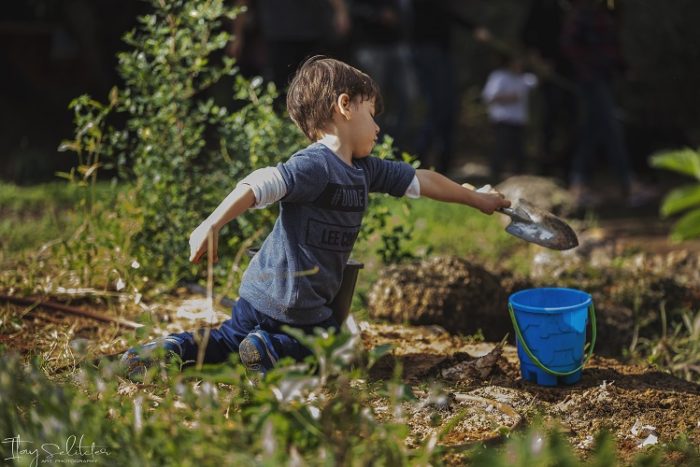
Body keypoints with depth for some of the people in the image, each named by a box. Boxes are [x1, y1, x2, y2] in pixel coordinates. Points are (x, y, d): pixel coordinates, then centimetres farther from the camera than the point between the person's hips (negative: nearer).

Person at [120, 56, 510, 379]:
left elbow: (423, 181, 17)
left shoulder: (364, 171, 8)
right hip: (292, 304, -9)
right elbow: (259, 185, -33)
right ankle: (267, 349, -4)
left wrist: (477, 200, 26)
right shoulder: (316, 165, -20)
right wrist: (212, 226, -42)